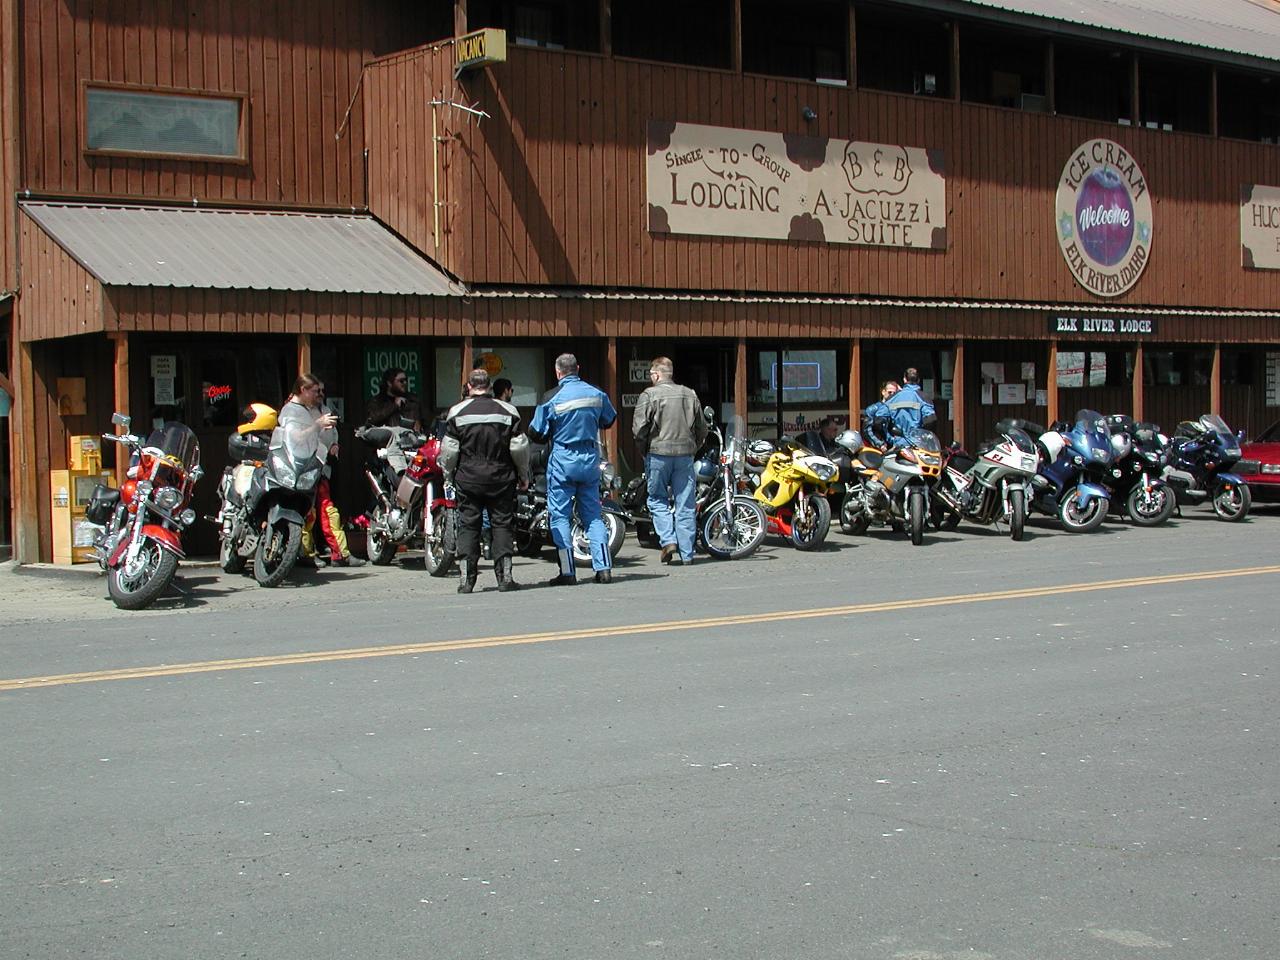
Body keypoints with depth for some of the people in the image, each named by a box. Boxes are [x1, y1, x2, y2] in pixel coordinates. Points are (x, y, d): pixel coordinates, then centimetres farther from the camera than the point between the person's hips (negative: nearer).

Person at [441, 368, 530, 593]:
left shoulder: (457, 412, -1)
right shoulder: (507, 411, 1)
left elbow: (449, 450, -1)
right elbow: (519, 448, 1)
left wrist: (449, 475, 13)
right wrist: (524, 476, 12)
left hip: (468, 479, 0)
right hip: (501, 478, 1)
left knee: (468, 525, 4)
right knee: (501, 524, 5)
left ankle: (467, 579, 1)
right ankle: (504, 577, 0)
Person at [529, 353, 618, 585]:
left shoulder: (552, 399, -12)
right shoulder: (597, 394, 0)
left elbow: (535, 434, -7)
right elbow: (610, 420, 17)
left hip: (563, 462, -4)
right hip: (591, 459, 4)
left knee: (560, 516, 3)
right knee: (592, 515, 11)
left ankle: (567, 572, -1)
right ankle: (603, 568, 5)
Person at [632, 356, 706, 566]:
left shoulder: (649, 395, -5)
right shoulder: (690, 395, 9)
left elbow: (639, 427, -11)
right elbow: (702, 429, 12)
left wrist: (645, 448, 5)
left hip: (658, 453, -3)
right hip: (685, 454, 4)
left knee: (658, 500, 11)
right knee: (685, 504, 5)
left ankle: (668, 539, -6)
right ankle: (686, 554, 6)